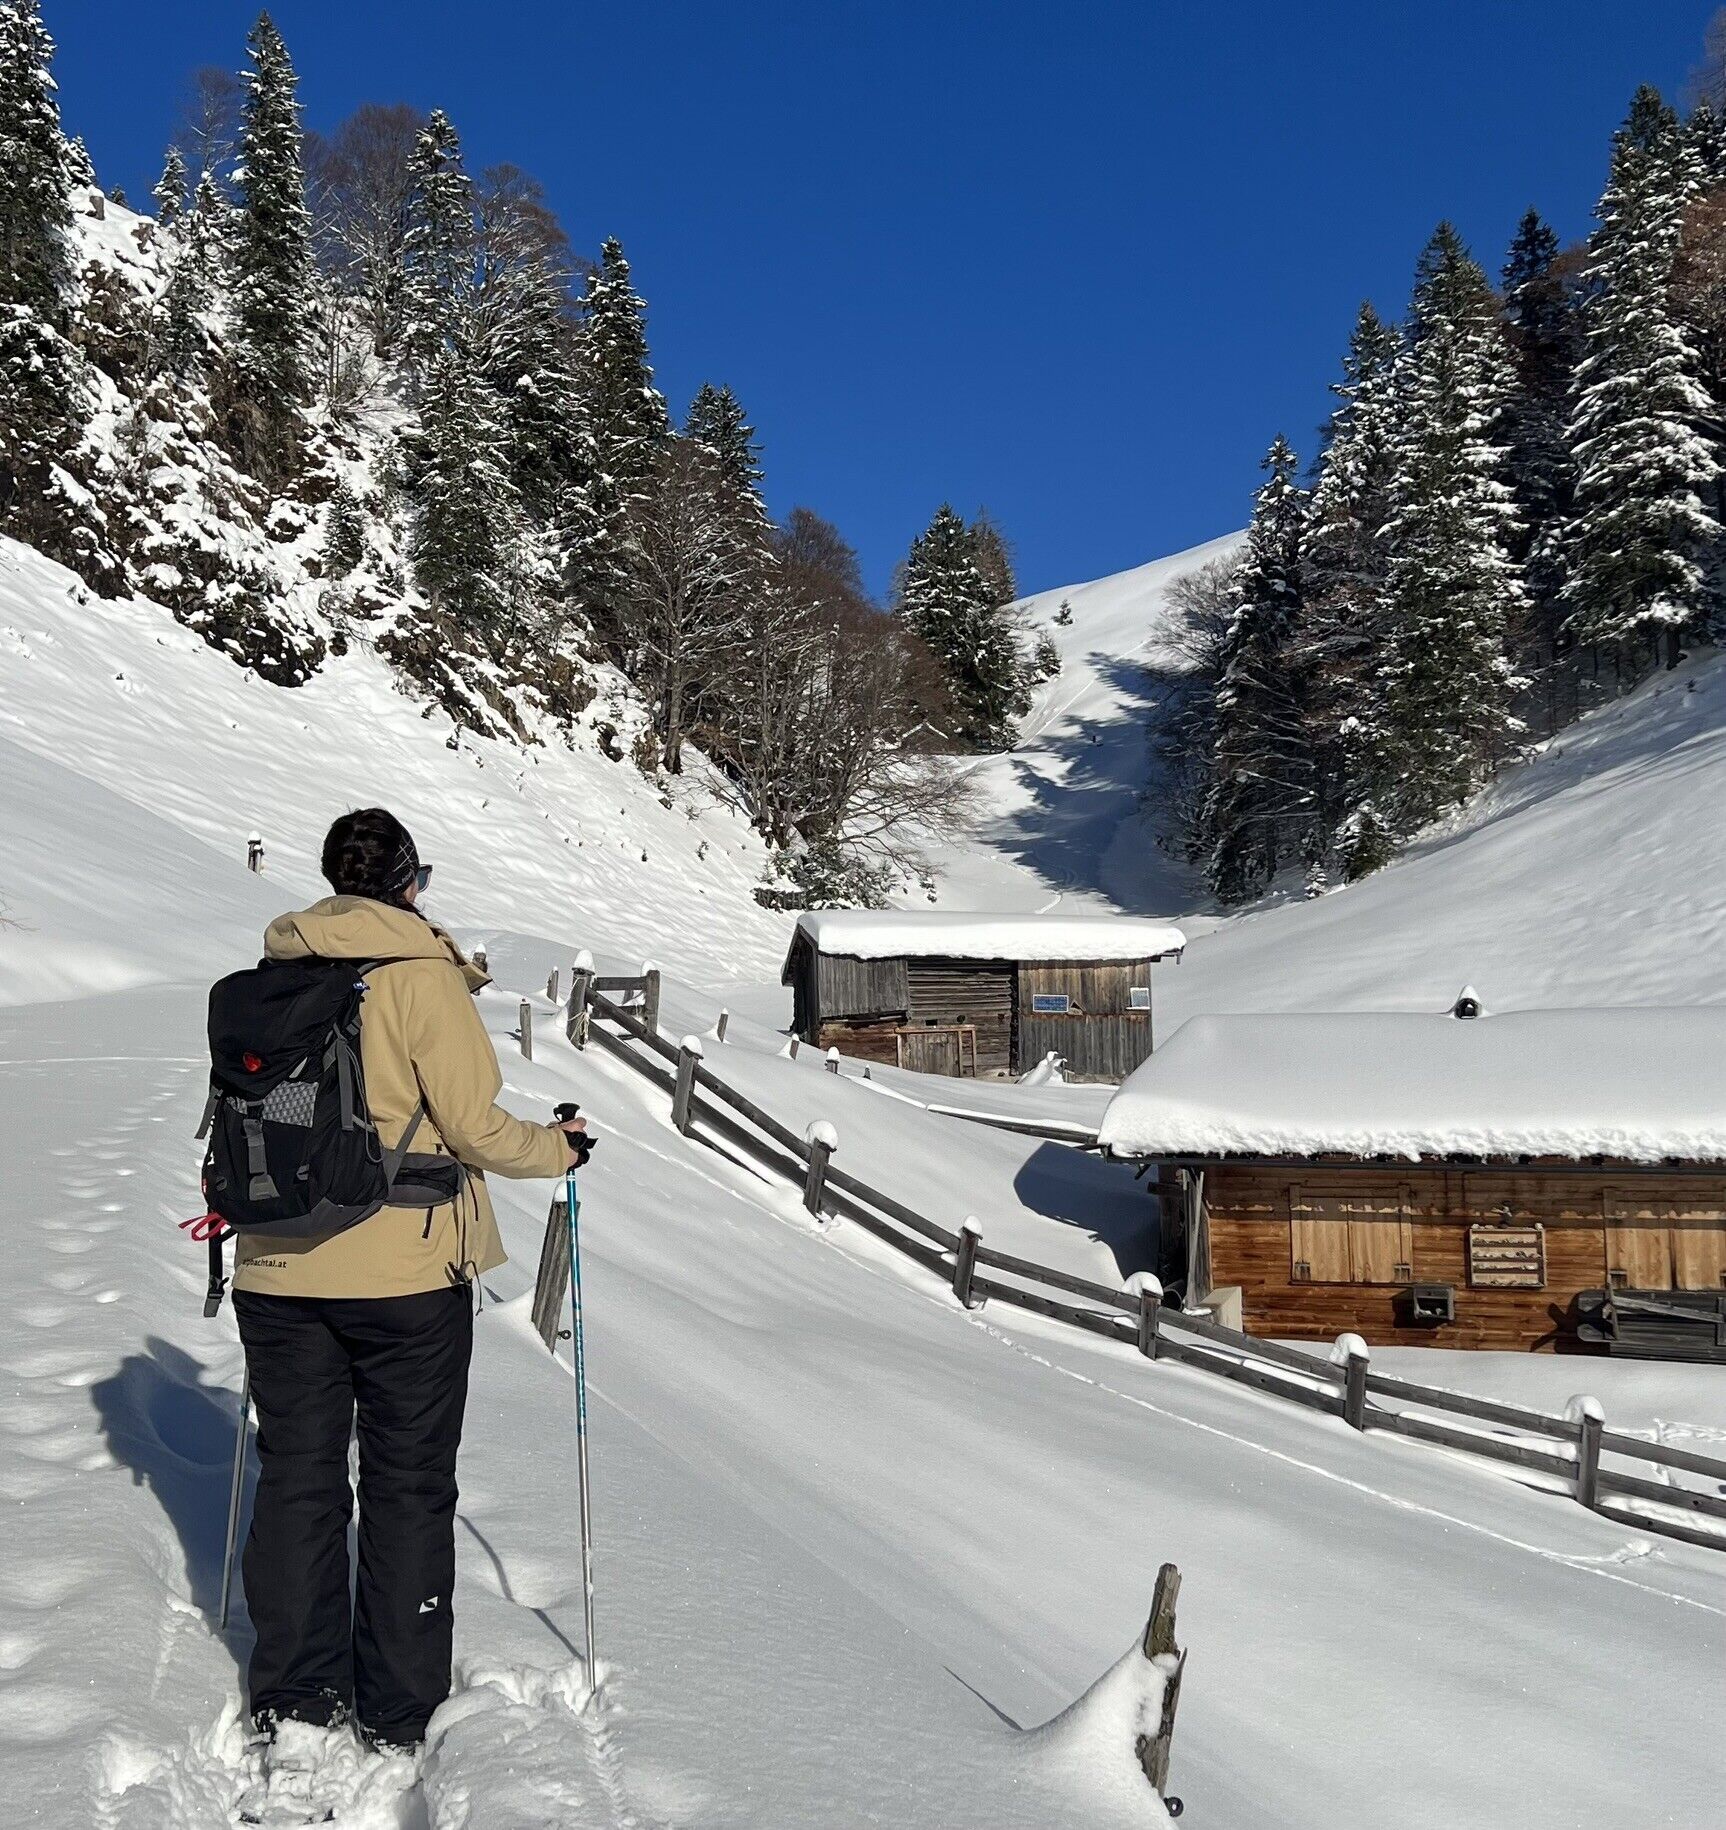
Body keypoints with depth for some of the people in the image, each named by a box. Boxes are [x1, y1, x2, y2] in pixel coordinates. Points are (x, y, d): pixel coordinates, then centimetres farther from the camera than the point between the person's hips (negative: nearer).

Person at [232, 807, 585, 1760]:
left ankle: (293, 1703, 25)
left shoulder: (270, 973, 3)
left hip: (278, 1270, 5)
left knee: (296, 1480, 16)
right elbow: (474, 1128, -14)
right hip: (403, 1273, -4)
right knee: (407, 1487, 10)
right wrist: (559, 1146, 4)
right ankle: (394, 1717, 19)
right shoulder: (422, 975, -12)